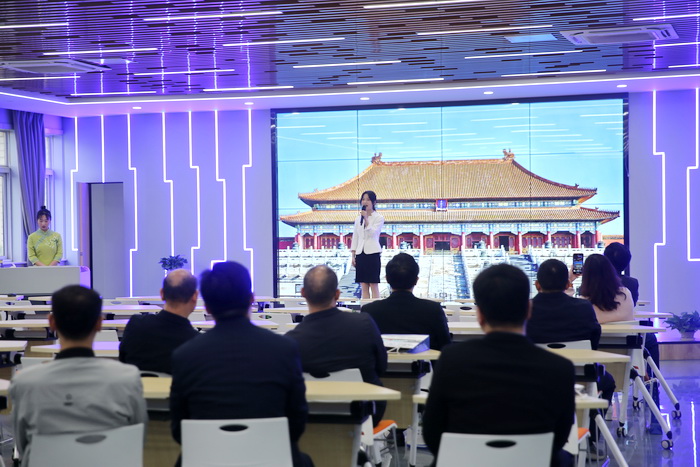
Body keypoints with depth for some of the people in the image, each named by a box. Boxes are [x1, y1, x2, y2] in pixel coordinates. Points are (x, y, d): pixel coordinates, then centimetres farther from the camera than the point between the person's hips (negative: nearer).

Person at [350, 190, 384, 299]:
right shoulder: (358, 219, 13)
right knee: (364, 286, 5)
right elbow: (355, 238, 14)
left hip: (373, 253, -5)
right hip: (360, 254, 5)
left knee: (374, 286, -4)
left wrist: (366, 219, -16)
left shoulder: (379, 218, -1)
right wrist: (353, 256, 9)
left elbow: (372, 233, -12)